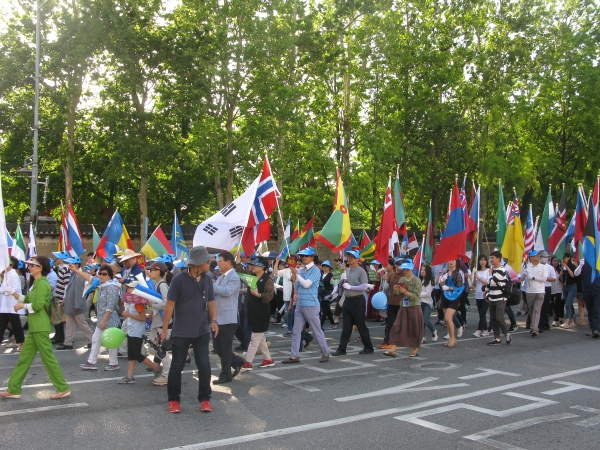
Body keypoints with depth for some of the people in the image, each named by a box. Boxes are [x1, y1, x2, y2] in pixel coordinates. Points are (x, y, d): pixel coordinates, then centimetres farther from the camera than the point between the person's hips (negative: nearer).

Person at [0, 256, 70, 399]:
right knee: (24, 358, 13)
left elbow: (38, 305, -23)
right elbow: (28, 300, 14)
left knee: (48, 357, -4)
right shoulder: (36, 283, 16)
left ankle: (63, 388, 3)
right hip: (34, 327, 10)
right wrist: (13, 293, 5)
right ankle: (13, 389, 20)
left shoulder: (42, 283, -15)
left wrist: (22, 306, -10)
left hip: (40, 327, -10)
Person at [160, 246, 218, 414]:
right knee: (177, 366, 8)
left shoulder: (207, 280, 2)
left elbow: (211, 301, 8)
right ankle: (174, 399, 23)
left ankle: (205, 399, 17)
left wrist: (213, 320, -7)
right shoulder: (179, 279, -12)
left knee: (204, 366, 2)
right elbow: (170, 304, -9)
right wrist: (165, 327, -9)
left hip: (202, 332, 3)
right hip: (181, 332, -3)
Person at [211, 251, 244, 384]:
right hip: (218, 317, 9)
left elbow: (227, 291, -26)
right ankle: (237, 361, 29)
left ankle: (225, 375, 10)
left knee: (225, 349, 0)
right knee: (218, 347, 12)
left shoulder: (234, 277, -11)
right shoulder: (220, 277, 17)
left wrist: (210, 284, -20)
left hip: (228, 318, -9)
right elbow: (214, 292, 21)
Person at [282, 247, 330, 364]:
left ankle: (325, 353, 17)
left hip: (311, 305, -7)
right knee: (296, 331, 6)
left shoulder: (315, 270, -10)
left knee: (317, 331, 3)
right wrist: (294, 280, 0)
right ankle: (294, 356, 10)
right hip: (300, 305, 7)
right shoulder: (301, 270, 11)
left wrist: (296, 274, -14)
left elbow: (306, 284, -20)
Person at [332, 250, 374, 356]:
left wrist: (350, 287, -17)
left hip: (358, 301, -6)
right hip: (347, 300, 7)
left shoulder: (361, 271, -10)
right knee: (346, 327, 8)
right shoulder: (347, 271, 11)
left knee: (361, 325, 4)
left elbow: (364, 287, -20)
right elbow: (341, 285, 20)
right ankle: (342, 348, 10)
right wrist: (342, 279, -2)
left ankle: (368, 348, 17)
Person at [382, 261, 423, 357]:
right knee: (396, 328, -3)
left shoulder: (417, 281, -9)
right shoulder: (401, 280, 6)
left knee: (415, 329, 7)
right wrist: (396, 290, -9)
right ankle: (392, 350, -4)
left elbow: (416, 296, -16)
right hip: (403, 307, 5)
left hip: (414, 308, -5)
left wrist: (405, 291, -23)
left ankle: (415, 349, 24)